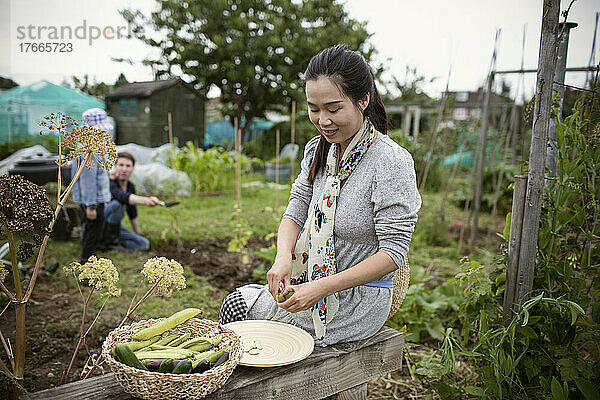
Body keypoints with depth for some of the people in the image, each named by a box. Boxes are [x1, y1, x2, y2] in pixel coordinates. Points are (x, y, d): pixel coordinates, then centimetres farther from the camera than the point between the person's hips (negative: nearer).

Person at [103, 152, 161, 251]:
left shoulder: (131, 186, 3)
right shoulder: (109, 183, -21)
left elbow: (133, 214, 13)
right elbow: (123, 196, -43)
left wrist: (139, 235, 15)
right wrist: (145, 200, -61)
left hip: (114, 226, 6)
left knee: (144, 244, -12)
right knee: (116, 204, -33)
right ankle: (110, 239, -17)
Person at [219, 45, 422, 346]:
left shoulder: (392, 162, -22)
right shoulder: (317, 150, -1)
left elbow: (392, 253, -22)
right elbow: (295, 214, 2)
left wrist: (322, 288, -28)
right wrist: (284, 257, -19)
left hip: (357, 299, -6)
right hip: (314, 285, 6)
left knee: (238, 305, -2)